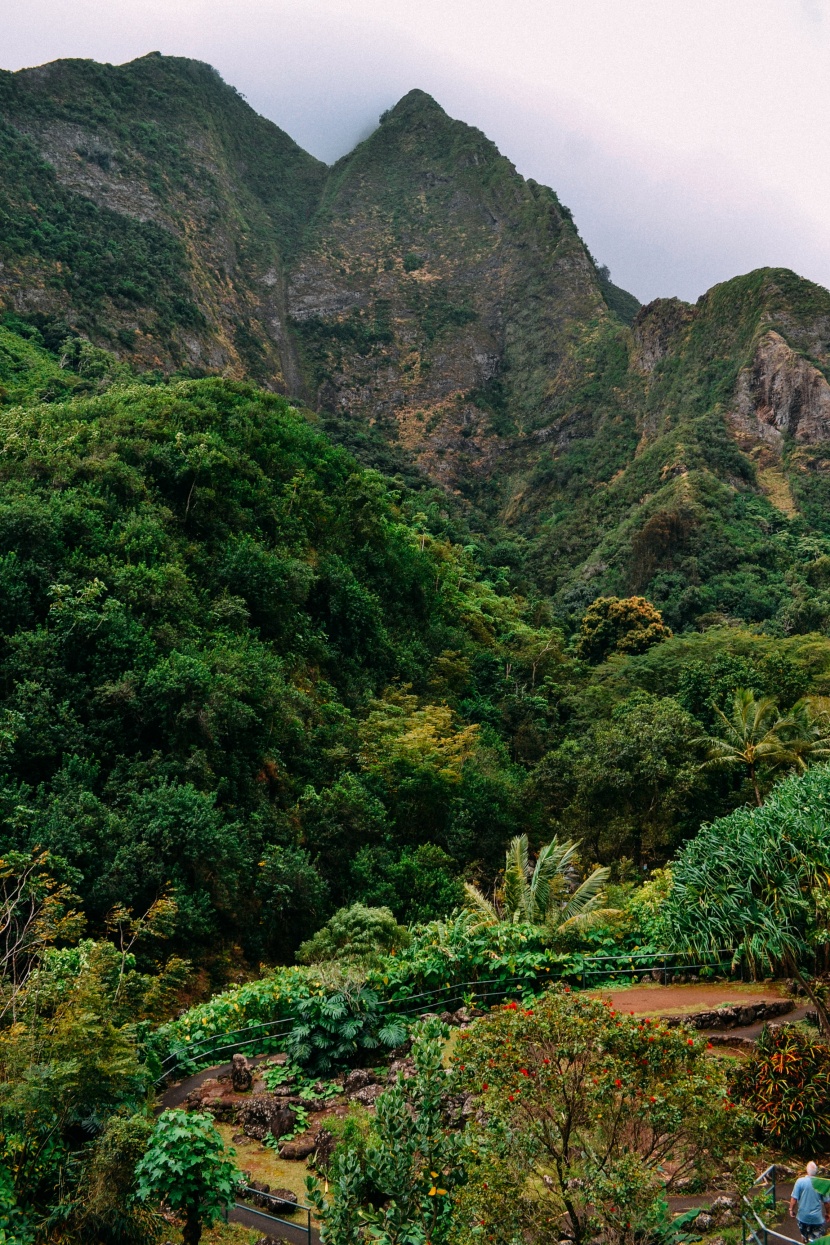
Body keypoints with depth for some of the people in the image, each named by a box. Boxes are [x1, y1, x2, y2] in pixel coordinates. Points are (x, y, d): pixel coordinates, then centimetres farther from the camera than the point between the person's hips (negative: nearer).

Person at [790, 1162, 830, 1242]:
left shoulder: (800, 1181, -17)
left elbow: (794, 1198, -14)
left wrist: (791, 1209, 3)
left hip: (803, 1216, 1)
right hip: (817, 1217, -1)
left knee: (804, 1236, 26)